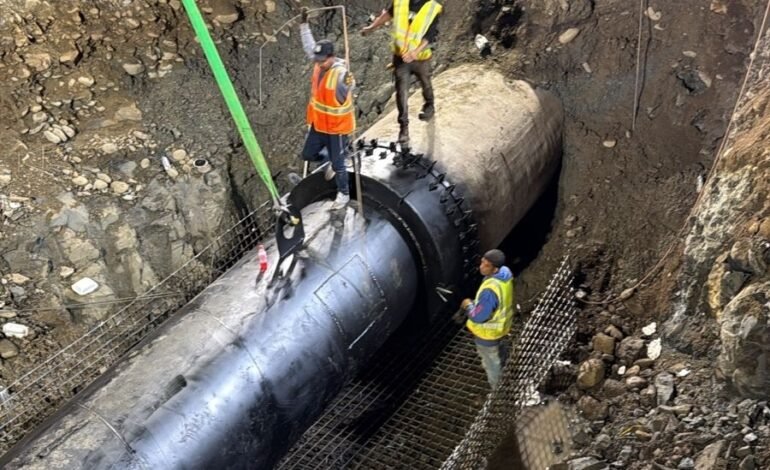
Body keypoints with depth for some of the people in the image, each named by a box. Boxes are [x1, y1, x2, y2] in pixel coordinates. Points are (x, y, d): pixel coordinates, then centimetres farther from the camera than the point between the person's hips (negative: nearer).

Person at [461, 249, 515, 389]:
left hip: (488, 333, -9)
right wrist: (476, 303, 4)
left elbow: (478, 317, -31)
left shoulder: (490, 290, -43)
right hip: (500, 325, 9)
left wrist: (468, 305, -13)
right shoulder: (505, 273, -16)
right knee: (500, 355, 37)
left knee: (491, 364, 19)